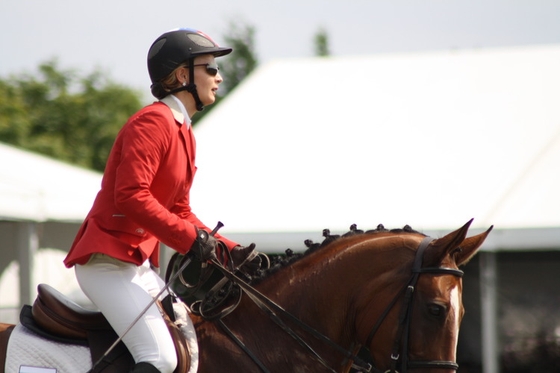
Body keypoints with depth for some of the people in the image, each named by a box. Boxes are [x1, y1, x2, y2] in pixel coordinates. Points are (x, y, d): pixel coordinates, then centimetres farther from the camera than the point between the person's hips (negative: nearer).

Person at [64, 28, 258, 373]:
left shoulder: (183, 133, 17)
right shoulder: (153, 122, -14)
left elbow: (180, 211, 19)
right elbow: (130, 196, -25)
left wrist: (230, 250, 8)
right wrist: (191, 239, -25)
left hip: (140, 264, 10)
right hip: (107, 260, -10)